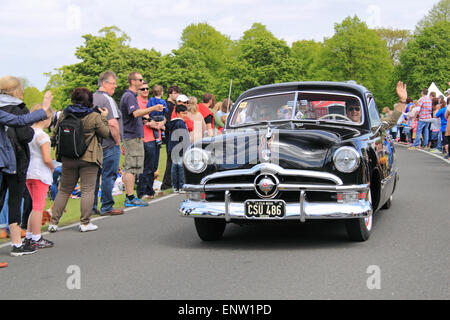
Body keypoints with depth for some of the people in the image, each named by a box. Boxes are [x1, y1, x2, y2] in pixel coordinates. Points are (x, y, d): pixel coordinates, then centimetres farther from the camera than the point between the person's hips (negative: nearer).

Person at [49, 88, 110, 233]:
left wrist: (52, 145, 30)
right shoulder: (94, 116, -8)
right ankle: (85, 223, 1)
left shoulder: (64, 115, 2)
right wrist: (104, 118, 11)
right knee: (87, 190, 2)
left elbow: (55, 135, 11)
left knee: (64, 190, 12)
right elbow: (106, 133, 0)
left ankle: (54, 222, 11)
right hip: (89, 158, -4)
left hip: (68, 159, 4)